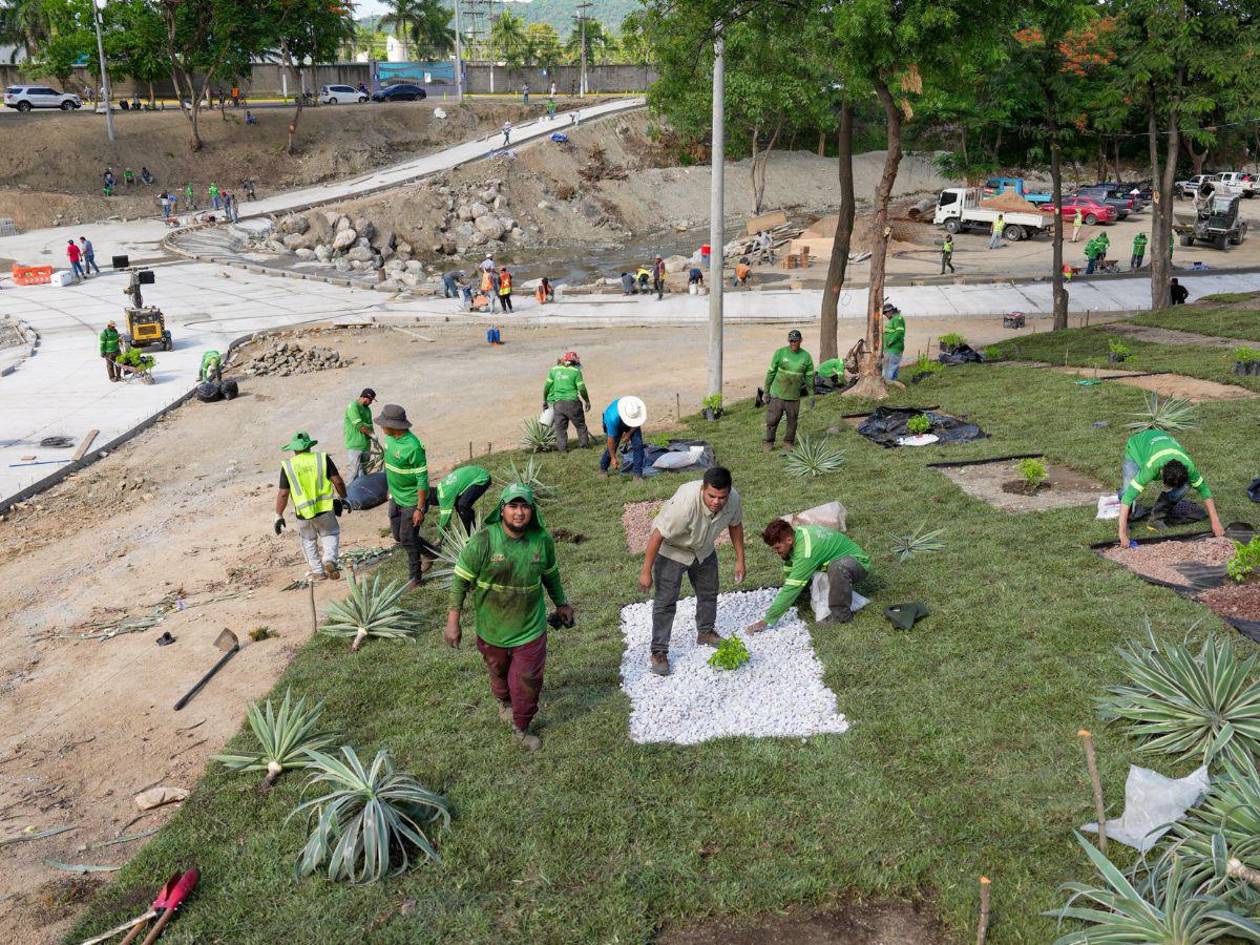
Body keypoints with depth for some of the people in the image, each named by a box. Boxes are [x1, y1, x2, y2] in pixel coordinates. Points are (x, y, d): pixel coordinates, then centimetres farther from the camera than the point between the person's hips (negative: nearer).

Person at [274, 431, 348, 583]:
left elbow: (283, 493, -3)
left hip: (303, 513, 0)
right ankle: (329, 560, -1)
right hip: (325, 508, 0)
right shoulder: (322, 458, -4)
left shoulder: (287, 466, -4)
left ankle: (317, 570, 25)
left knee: (308, 540, 22)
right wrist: (344, 497, 11)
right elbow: (338, 481, -5)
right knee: (330, 534, 21)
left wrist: (279, 516, 5)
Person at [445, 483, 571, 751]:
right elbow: (460, 581, -13)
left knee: (528, 682, 8)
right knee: (498, 672, 25)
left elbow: (550, 575, 5)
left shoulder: (542, 540, -14)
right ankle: (504, 701, 58)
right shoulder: (482, 542, -23)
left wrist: (561, 603, 17)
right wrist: (453, 623, -12)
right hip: (492, 628, 0)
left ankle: (521, 728, 34)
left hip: (530, 628, 1)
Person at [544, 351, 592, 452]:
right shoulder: (576, 371, -3)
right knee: (580, 424, 14)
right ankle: (584, 444, 21)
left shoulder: (554, 370, 6)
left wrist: (544, 400, 19)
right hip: (572, 402, -2)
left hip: (558, 403, 2)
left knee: (560, 427, 10)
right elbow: (582, 389, -5)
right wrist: (587, 401, 9)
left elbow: (547, 386, 7)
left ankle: (562, 447, 7)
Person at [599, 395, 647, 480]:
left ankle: (637, 473, -7)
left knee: (638, 445, -14)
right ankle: (603, 469, 24)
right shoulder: (613, 418, -44)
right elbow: (610, 439, -31)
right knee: (612, 447, -5)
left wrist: (629, 433, -16)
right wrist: (613, 458, -22)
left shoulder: (638, 407, -37)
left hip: (632, 426, 2)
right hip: (615, 424, -2)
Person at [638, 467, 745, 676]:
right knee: (665, 601, -5)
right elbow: (658, 535, -34)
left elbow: (735, 525, -3)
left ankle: (706, 632, 43)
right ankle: (658, 652, 6)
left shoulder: (733, 498, -25)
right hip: (671, 550, -6)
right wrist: (646, 571, -27)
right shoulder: (685, 503, -43)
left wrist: (740, 560, 2)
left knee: (709, 593, 21)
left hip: (704, 550, 6)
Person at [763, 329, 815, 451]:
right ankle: (769, 443, 14)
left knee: (792, 421, 9)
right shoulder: (780, 353, -6)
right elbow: (771, 372, 1)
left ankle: (789, 441, 27)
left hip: (794, 396, 1)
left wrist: (811, 396, 6)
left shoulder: (806, 356, -2)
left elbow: (810, 377, 6)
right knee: (772, 419, 0)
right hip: (778, 394, -1)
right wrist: (766, 391, 2)